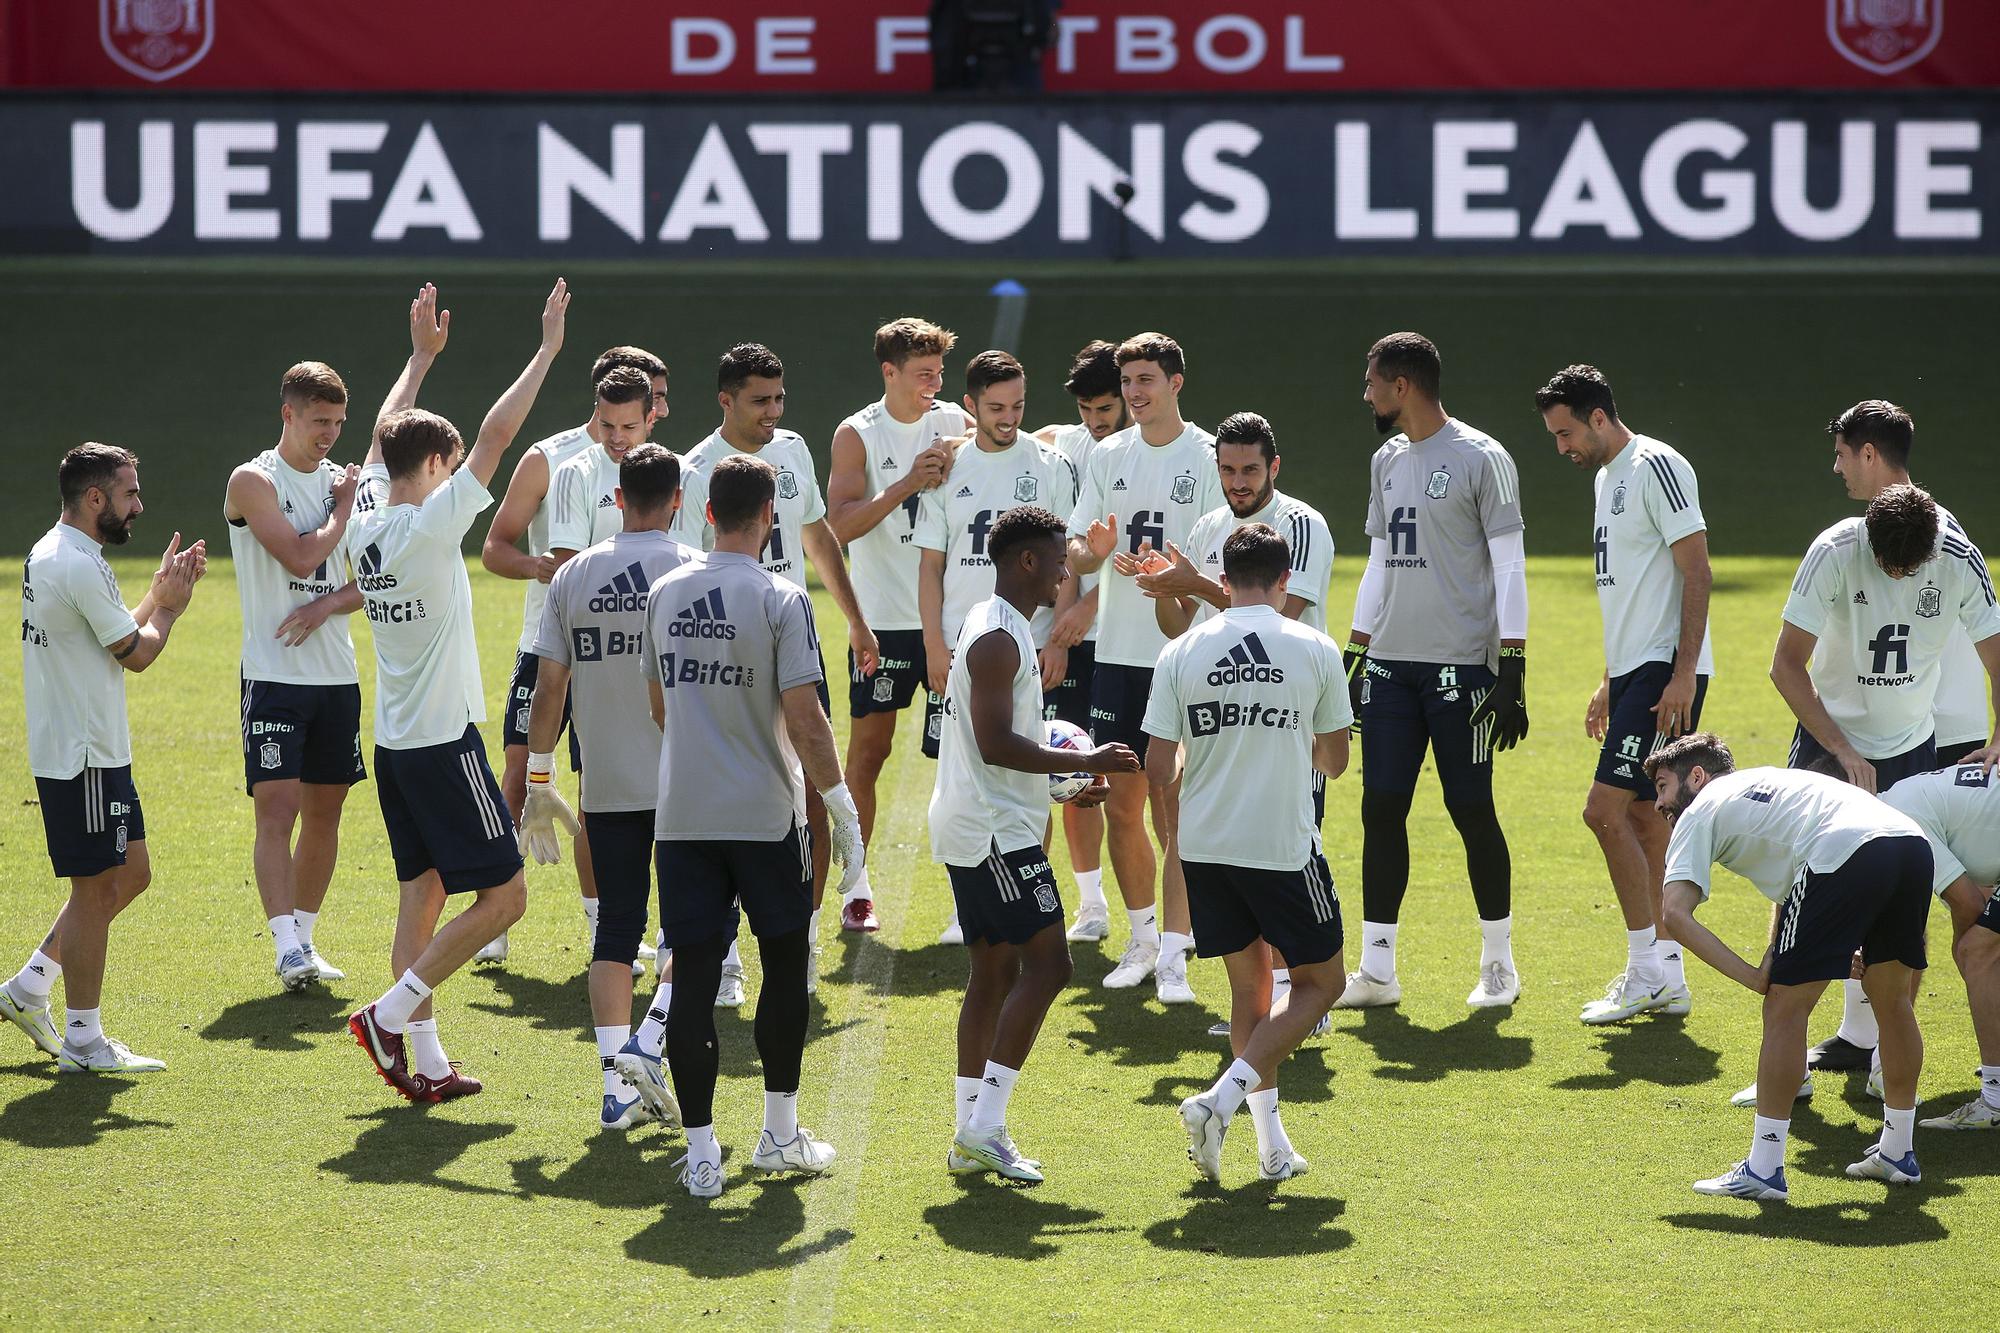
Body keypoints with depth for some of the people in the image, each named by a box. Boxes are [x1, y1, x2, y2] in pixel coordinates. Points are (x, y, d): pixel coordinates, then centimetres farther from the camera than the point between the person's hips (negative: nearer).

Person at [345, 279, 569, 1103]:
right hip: (444, 741, -8)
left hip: (393, 742, 8)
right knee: (502, 896, -3)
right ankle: (390, 1014, -6)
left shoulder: (366, 527, 5)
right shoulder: (431, 524, -16)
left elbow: (388, 439, 22)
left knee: (421, 896, 10)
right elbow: (497, 432, -18)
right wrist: (548, 350, -12)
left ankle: (424, 1063, 9)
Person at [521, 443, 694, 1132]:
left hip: (608, 787, 3)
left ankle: (617, 1085, 3)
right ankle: (649, 1042, -8)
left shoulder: (573, 575, 3)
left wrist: (538, 783, 12)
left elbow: (548, 689, 4)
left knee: (617, 926, 9)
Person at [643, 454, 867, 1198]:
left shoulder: (665, 595, 5)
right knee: (786, 962, 13)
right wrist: (841, 805, -6)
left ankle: (701, 1152, -1)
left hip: (681, 818, 4)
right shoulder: (780, 601, -10)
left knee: (693, 975, 2)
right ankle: (780, 1135, 17)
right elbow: (803, 718, -14)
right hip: (765, 815, -3)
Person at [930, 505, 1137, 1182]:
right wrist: (1084, 762, -18)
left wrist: (1066, 777, 18)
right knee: (1047, 965, -12)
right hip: (996, 831, -11)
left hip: (973, 828, 11)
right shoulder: (999, 638, -16)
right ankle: (985, 1124, -13)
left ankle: (971, 1135, 13)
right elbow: (996, 743, -23)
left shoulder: (996, 629, 17)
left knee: (996, 972, 12)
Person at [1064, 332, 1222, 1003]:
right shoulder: (1107, 457, 10)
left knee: (1173, 809, -7)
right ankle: (1142, 938, 24)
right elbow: (1074, 554, 9)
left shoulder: (1209, 456, -4)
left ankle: (1174, 955, -4)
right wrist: (1093, 551, -14)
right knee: (1122, 806, 8)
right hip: (1116, 652, 5)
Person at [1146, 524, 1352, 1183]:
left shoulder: (1181, 653, -1)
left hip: (1203, 844, 3)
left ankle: (1272, 1142, 15)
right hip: (1283, 846, -3)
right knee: (1320, 982, 11)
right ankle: (1223, 1097, -7)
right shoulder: (1315, 650, -4)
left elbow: (1158, 773, -3)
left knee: (1250, 984, 17)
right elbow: (1334, 762, 8)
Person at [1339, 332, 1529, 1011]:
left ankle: (1499, 962, 12)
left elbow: (1509, 569, -8)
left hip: (1461, 667, -6)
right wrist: (1356, 657, 16)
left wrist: (1512, 672, -13)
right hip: (1390, 663, 6)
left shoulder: (1481, 458, -7)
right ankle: (1376, 968, 6)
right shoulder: (1386, 461, 14)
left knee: (1472, 809, -1)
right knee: (1381, 807, 2)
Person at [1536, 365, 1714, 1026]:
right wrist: (1609, 683, 24)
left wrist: (1683, 673, -21)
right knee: (1644, 819, 9)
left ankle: (1646, 969, -9)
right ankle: (1666, 977, 13)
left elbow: (1696, 571, -16)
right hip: (1634, 670, 10)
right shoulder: (1608, 476, 18)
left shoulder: (1656, 466, -12)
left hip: (1668, 672, -10)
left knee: (1606, 809, -14)